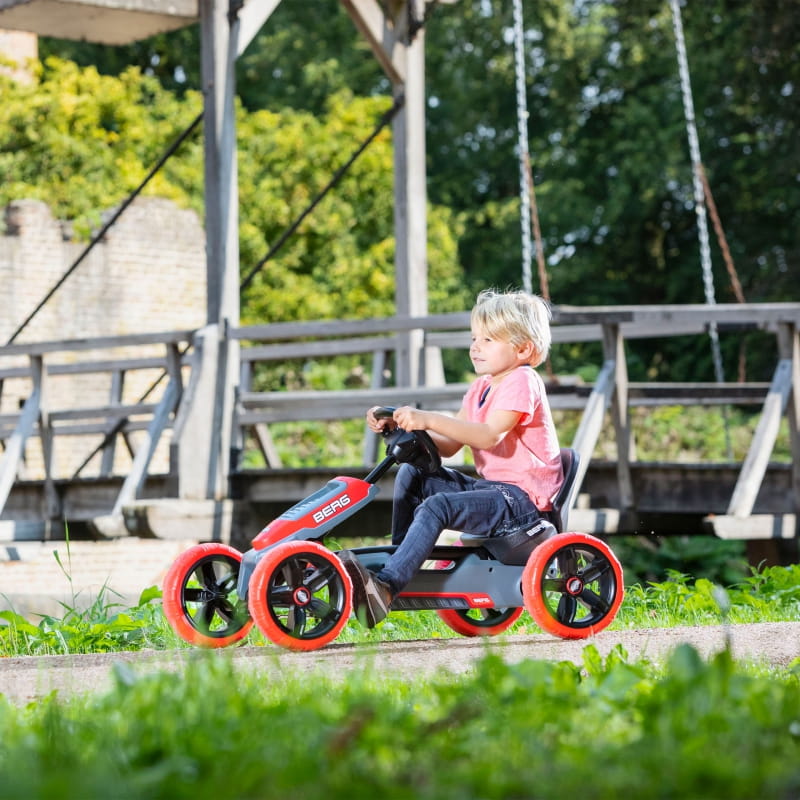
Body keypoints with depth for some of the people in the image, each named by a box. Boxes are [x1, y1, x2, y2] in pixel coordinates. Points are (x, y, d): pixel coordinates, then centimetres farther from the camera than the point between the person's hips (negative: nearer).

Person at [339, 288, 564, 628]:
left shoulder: (522, 382, -11)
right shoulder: (481, 388, 18)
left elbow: (489, 435, -27)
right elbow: (449, 445, 11)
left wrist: (429, 419, -33)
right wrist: (401, 425, -2)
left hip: (523, 498, -10)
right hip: (491, 486, 10)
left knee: (437, 507, -30)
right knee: (412, 474, 1)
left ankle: (384, 588, -42)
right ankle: (399, 559, -1)